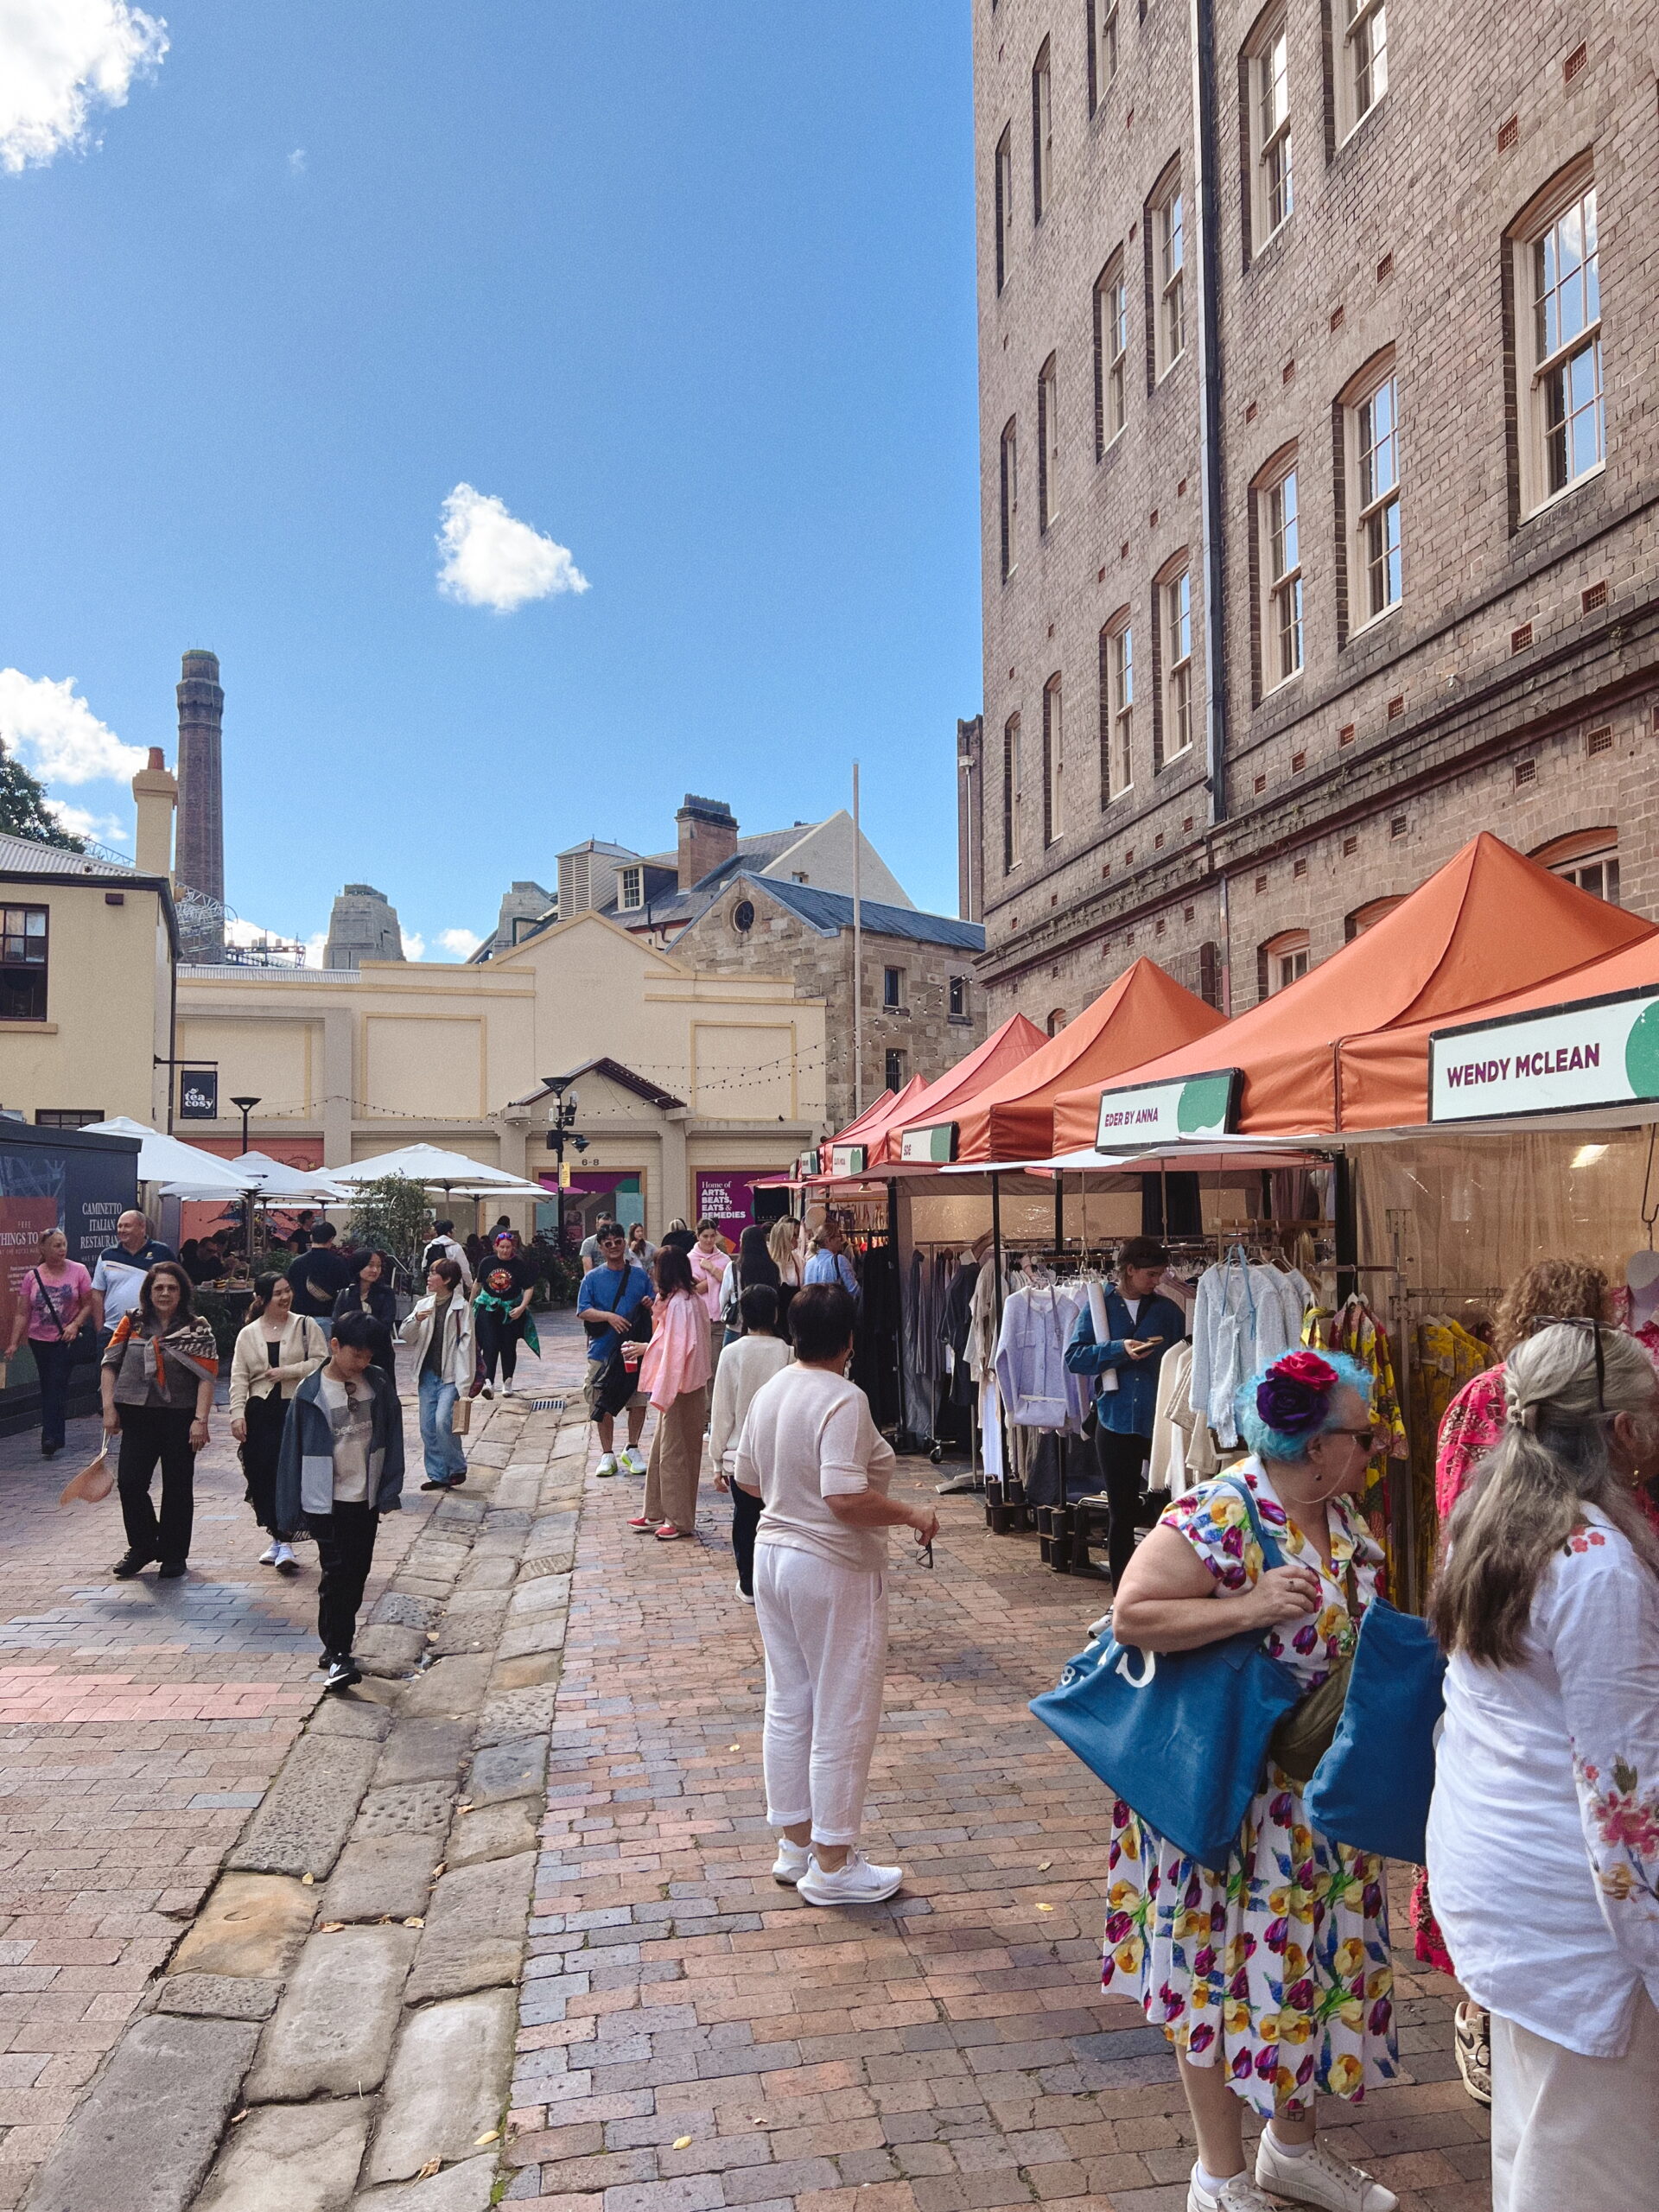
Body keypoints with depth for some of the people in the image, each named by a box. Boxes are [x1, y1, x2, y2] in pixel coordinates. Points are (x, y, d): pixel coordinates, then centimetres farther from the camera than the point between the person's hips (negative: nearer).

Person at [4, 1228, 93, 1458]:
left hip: (67, 1341, -3)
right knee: (47, 1387, 11)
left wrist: (75, 1324, -17)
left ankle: (50, 1439, -10)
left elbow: (88, 1305, -1)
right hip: (40, 1341, 3)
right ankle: (55, 1438, 21)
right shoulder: (32, 1277, 0)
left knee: (56, 1385, -10)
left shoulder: (78, 1271, -5)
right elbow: (22, 1313, 1)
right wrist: (14, 1343, -4)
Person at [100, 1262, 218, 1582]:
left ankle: (174, 1555, 20)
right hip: (137, 1416, 2)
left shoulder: (196, 1330, -2)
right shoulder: (132, 1323, 5)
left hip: (180, 1418, -2)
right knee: (129, 1483, -1)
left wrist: (200, 1420, -14)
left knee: (177, 1487, 6)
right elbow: (110, 1365, 7)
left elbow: (207, 1376, -7)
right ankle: (142, 1546, 20)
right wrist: (109, 1409, 0)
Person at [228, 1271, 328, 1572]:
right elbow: (239, 1378, 5)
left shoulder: (305, 1326, 3)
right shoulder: (248, 1335, 9)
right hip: (260, 1413, 3)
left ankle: (285, 1541, -3)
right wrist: (237, 1414, -5)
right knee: (261, 1475, 2)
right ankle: (276, 1536, 17)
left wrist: (287, 1372, -12)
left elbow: (321, 1362, -3)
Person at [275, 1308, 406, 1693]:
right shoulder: (311, 1394, -10)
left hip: (366, 1500, 4)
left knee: (357, 1574, 10)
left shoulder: (378, 1386, -1)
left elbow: (392, 1439, 5)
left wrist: (390, 1491, 1)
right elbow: (293, 1450, -5)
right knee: (337, 1575, -7)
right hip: (327, 1502, -4)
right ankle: (338, 1655, -3)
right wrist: (291, 1510, -3)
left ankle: (337, 1644, 24)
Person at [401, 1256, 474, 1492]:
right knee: (427, 1427, 6)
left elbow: (467, 1344, -8)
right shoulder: (423, 1304, 9)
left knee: (443, 1421, -17)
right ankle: (438, 1474, 17)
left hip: (451, 1375, -6)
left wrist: (465, 1381, -12)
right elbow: (407, 1337, 7)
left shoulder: (462, 1307, -7)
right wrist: (416, 1320, -14)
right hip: (428, 1374, 6)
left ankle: (457, 1468, 2)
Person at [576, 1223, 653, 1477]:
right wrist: (609, 1316, -21)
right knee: (604, 1405, 4)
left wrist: (650, 1305, -9)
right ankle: (607, 1454, 17)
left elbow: (655, 1311, 14)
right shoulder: (592, 1278, 3)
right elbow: (583, 1312, -6)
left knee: (638, 1402, 4)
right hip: (603, 1350, -1)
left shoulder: (640, 1275, 8)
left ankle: (632, 1450, 22)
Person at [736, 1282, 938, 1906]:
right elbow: (845, 1497, -30)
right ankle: (833, 1866, 16)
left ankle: (794, 1845, 30)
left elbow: (746, 1478, 12)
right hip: (834, 1571, -8)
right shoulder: (843, 1399, -22)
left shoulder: (769, 1392, 3)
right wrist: (912, 1515, -16)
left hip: (773, 1556, 8)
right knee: (842, 1719, 5)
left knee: (787, 1706, 17)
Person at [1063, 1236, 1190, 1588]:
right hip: (1116, 1424, 0)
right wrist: (1118, 1350, -16)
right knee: (1122, 1513, 9)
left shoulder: (1167, 1310, 7)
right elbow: (1074, 1358, -4)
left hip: (1161, 1423, 0)